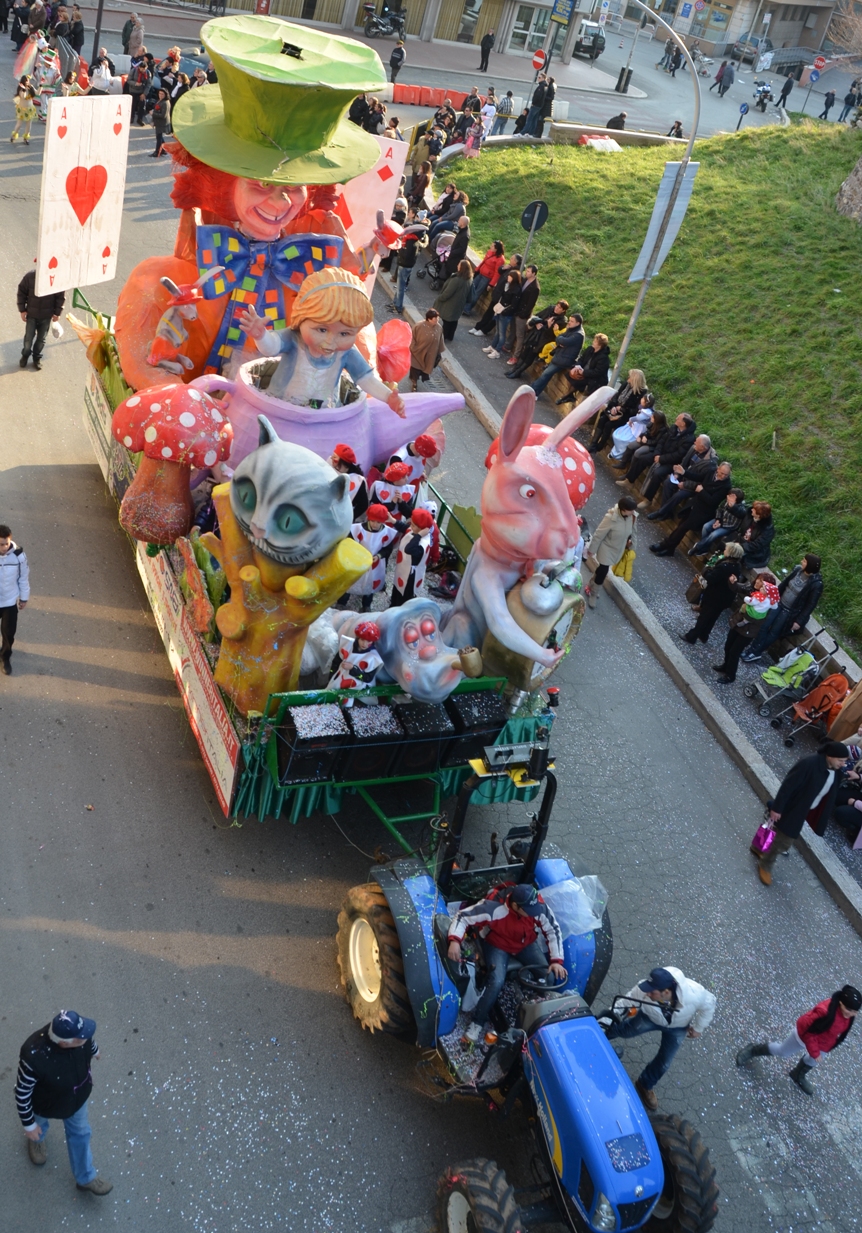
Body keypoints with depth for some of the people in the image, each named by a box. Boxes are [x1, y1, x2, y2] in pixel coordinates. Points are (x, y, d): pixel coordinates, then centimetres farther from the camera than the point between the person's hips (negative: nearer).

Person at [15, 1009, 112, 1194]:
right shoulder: (34, 1057, -48)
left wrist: (94, 1050, 17)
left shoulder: (77, 1030, -35)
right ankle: (36, 1140, 71)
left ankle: (85, 1177, 53)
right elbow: (22, 1092, -27)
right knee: (39, 1125, 33)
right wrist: (29, 1124, -12)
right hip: (46, 1103, -3)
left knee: (80, 1131, 26)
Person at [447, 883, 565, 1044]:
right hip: (497, 944, -3)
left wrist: (556, 961, -18)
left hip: (527, 943, 3)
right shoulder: (494, 906, -37)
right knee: (496, 981, -24)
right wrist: (455, 940, -44)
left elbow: (553, 931, -12)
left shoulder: (540, 908, -28)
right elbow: (463, 917, -29)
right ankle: (477, 1023, -5)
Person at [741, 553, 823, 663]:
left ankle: (756, 653, 16)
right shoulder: (797, 569, -8)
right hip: (779, 603, 5)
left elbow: (811, 604, -17)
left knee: (774, 633, 4)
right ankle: (753, 650, 14)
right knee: (764, 626, 3)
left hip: (790, 612, -5)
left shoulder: (816, 584, -24)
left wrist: (799, 621, -15)